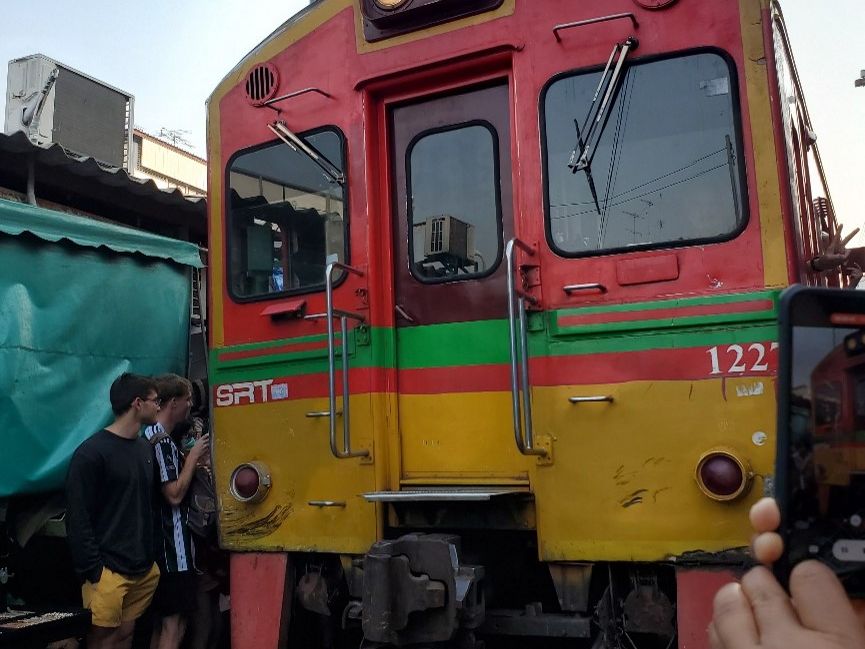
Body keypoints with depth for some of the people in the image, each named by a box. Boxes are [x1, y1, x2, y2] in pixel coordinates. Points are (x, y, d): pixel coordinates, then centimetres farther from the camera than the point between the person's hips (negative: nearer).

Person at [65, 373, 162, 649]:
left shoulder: (145, 448, 12)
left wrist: (151, 556, 11)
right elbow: (78, 519, -14)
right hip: (109, 570, -7)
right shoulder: (92, 452, -11)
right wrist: (92, 571, -17)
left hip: (144, 568, 7)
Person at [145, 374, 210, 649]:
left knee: (163, 620, 16)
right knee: (174, 624, -5)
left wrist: (192, 462, 10)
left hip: (163, 543, 10)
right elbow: (175, 494, -21)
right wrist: (193, 456, -11)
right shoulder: (162, 440, -17)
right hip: (172, 544, -10)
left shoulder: (153, 435, 13)